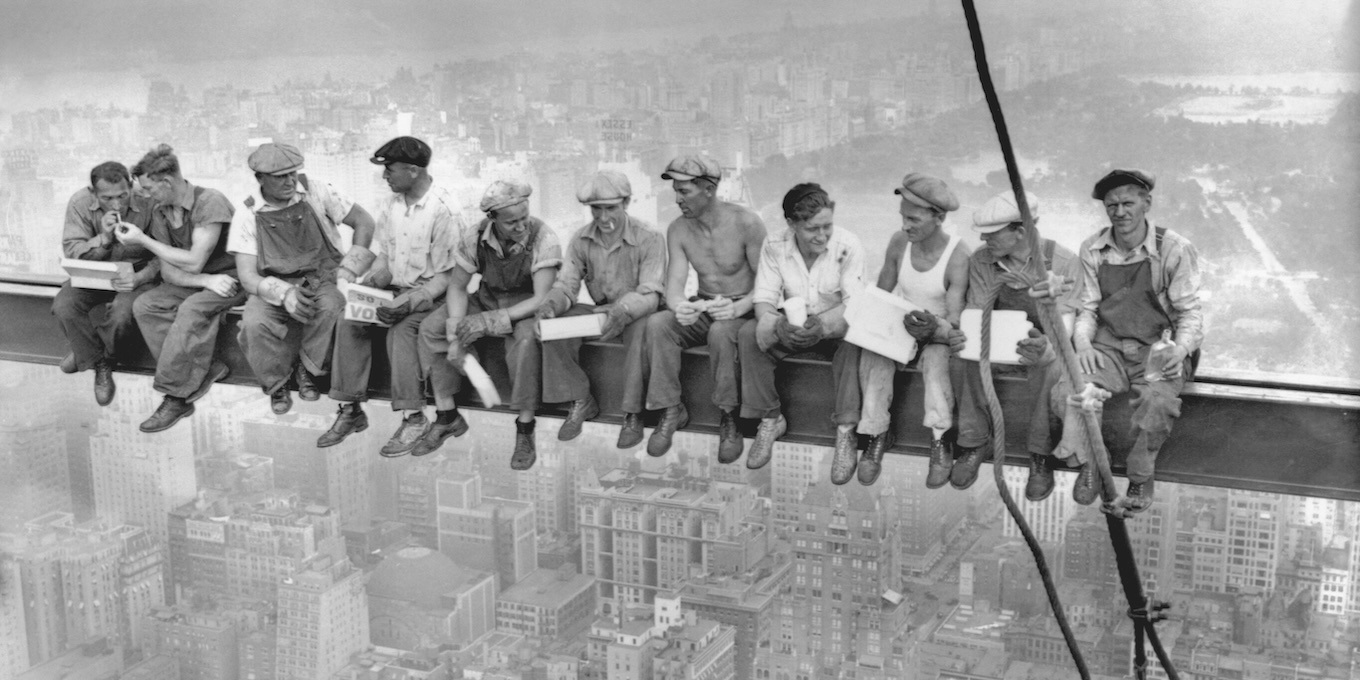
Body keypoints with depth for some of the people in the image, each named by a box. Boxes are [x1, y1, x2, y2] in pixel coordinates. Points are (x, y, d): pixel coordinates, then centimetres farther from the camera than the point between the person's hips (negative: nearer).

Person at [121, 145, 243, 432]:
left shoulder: (209, 201, -19)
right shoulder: (160, 213, 4)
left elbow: (193, 262, -22)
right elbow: (169, 272, 0)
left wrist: (142, 240, -15)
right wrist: (206, 280, -20)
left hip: (231, 277, -7)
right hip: (194, 281, 7)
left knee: (192, 309, -33)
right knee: (144, 305, -16)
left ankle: (175, 397, -25)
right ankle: (205, 371, -20)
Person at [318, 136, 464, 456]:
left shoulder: (444, 211, -16)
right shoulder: (391, 204, 6)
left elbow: (447, 274, -16)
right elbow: (383, 256, 13)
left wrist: (410, 301, -27)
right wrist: (371, 281, -7)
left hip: (430, 294, -6)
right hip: (394, 287, 7)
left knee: (402, 329, -33)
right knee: (349, 321, -16)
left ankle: (414, 417, -24)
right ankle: (351, 410, -11)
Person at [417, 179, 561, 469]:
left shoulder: (543, 239, -26)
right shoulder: (475, 238, -14)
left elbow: (541, 299, -28)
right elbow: (457, 287, -4)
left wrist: (490, 320, -35)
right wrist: (455, 334, -19)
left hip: (527, 308, -4)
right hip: (487, 300, 5)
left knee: (525, 339, -38)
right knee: (431, 328, -13)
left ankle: (525, 431, -24)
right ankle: (447, 417, -3)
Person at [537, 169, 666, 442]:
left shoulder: (649, 238, -16)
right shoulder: (581, 240, -2)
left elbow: (650, 294, -22)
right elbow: (566, 284, -3)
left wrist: (623, 311, -44)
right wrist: (551, 305, -29)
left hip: (636, 314, -5)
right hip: (600, 309, 5)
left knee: (643, 328, -39)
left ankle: (633, 413, -25)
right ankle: (580, 402, -6)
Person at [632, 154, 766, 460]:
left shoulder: (746, 224, -14)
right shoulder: (678, 229, -1)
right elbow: (674, 283, -8)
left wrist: (738, 308, -34)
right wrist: (679, 307, -33)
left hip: (743, 309, -4)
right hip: (701, 309, 4)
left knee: (721, 332, -38)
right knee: (657, 324, -25)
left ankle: (729, 418, -23)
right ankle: (670, 410, -16)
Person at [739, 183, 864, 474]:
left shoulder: (847, 246, -17)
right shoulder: (774, 247, -11)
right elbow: (763, 300, -14)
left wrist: (822, 324, -44)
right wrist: (779, 325, -39)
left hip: (834, 327, -2)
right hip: (791, 327, 2)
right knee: (749, 334, -24)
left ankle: (846, 433, -29)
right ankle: (769, 420, -11)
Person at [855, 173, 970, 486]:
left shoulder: (958, 255, -20)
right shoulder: (899, 242, -6)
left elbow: (954, 323, -21)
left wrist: (933, 329, -44)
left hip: (938, 332, -4)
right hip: (899, 324, 4)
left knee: (936, 359, -37)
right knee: (873, 355, -27)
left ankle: (940, 443, -28)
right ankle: (878, 434, -17)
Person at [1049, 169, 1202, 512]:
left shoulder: (1175, 249, -8)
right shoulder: (1093, 250, 3)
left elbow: (1189, 313, -4)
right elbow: (1088, 309, 9)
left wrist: (1180, 349, -24)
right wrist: (1083, 344, -11)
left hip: (1158, 349, -3)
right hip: (1108, 346, 3)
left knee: (1158, 400, -35)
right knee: (1068, 390, -26)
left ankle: (1141, 476, -7)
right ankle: (1088, 461, 0)